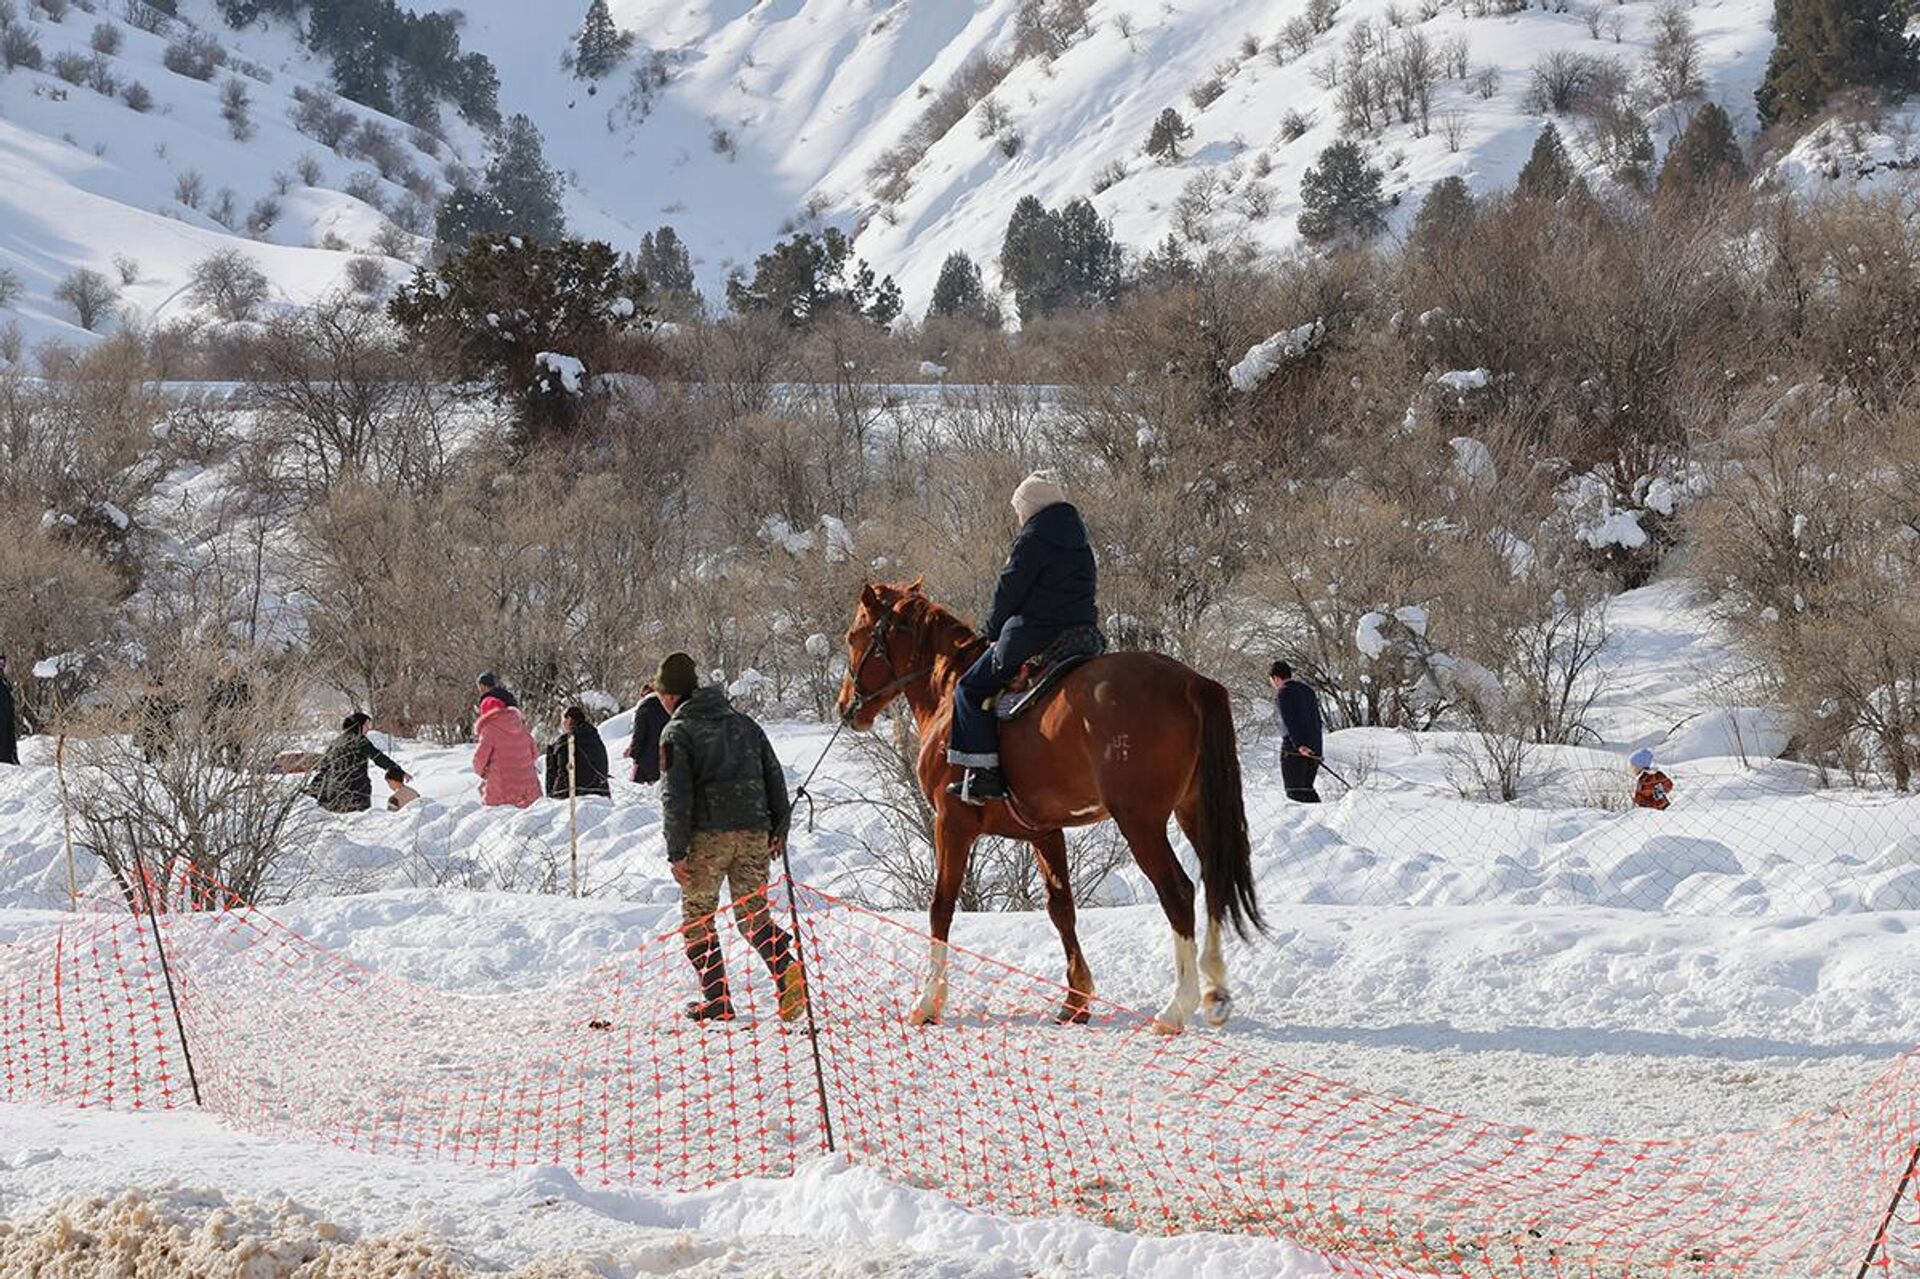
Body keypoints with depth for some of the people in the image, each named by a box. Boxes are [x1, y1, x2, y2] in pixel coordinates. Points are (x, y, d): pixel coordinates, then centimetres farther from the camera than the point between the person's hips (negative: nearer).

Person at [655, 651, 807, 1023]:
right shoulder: (744, 724, 16)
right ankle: (786, 966, -19)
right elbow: (775, 779, 16)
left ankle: (716, 999, 4)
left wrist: (677, 852, -9)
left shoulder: (678, 732, -2)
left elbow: (676, 796, -9)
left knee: (698, 916, 8)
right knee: (754, 913, 9)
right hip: (754, 833, 5)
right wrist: (779, 831, 22)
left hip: (707, 835, -5)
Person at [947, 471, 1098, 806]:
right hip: (1083, 636, 9)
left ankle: (983, 771, -10)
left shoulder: (1033, 540, -11)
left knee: (971, 689, 0)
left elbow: (1009, 591, -8)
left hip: (1031, 638, -9)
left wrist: (994, 631, 9)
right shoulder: (1082, 545, 15)